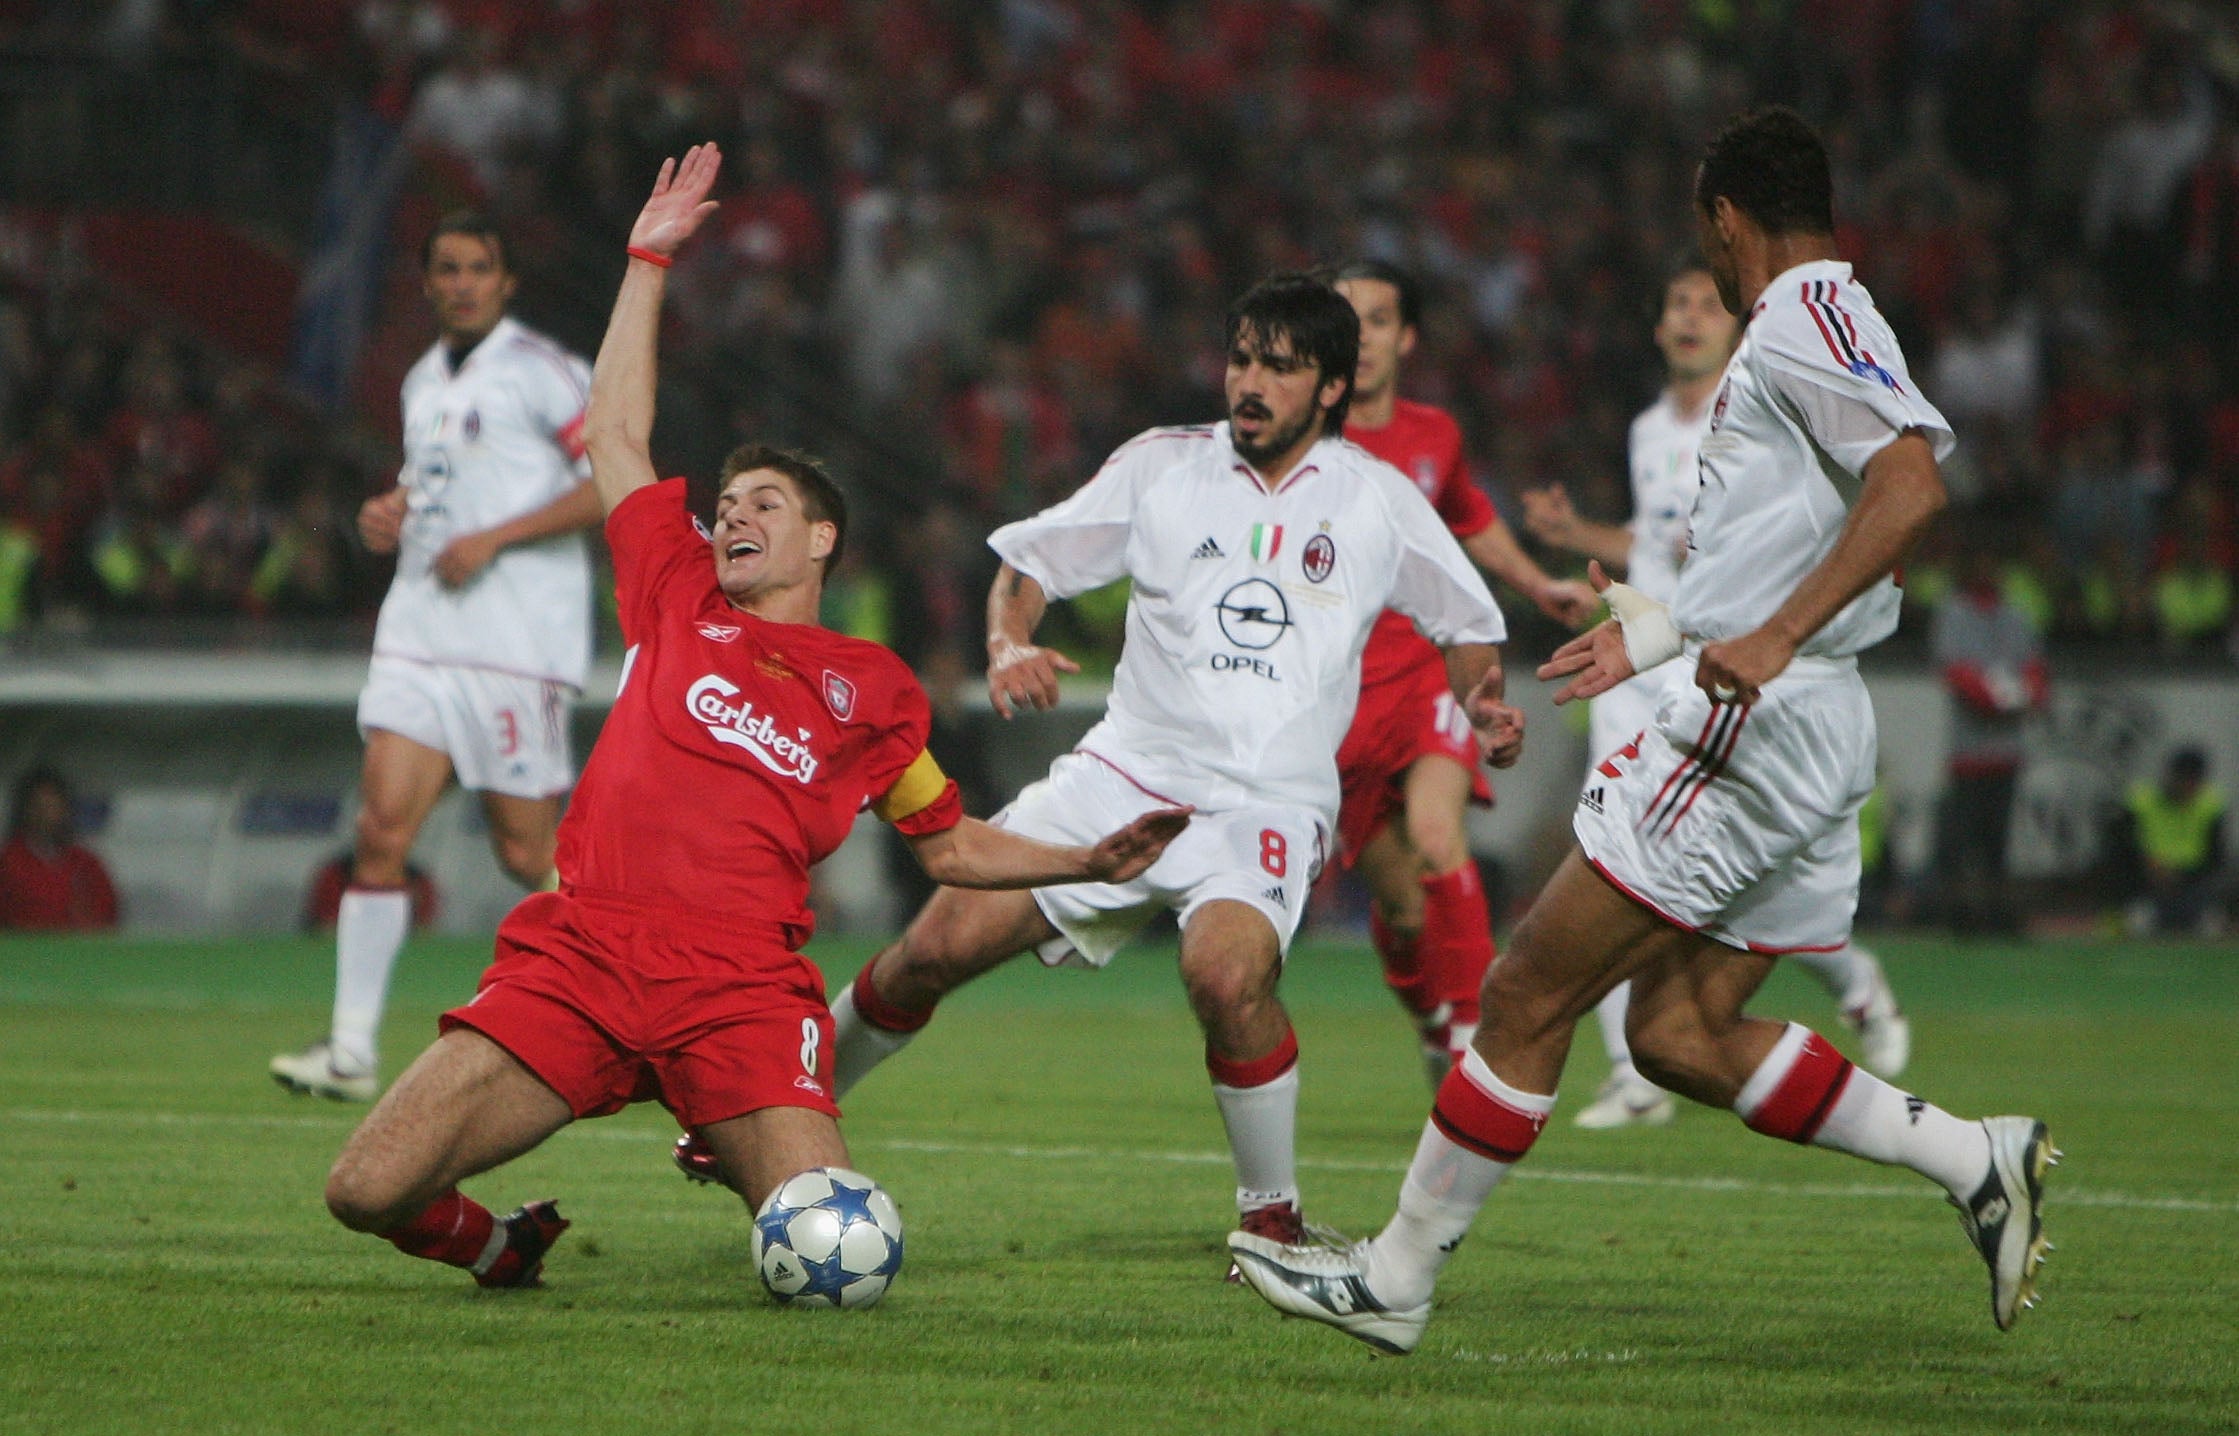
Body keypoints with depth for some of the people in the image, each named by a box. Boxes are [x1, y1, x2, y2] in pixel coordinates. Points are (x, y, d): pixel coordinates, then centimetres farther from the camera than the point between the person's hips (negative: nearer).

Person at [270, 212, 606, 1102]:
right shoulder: (424, 382, 17)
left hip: (519, 639, -6)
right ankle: (353, 1051, -9)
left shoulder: (540, 370, -5)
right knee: (382, 828, -8)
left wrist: (493, 538, -16)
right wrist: (390, 517, 9)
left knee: (526, 852, -3)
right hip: (420, 628, 6)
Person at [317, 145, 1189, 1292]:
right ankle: (501, 1248, 19)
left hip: (738, 990, -1)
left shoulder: (875, 691, 18)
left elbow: (952, 844, 29)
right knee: (369, 1192, -16)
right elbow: (617, 435, 28)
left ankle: (737, 1158, 17)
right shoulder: (677, 604, 20)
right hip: (572, 959, 1)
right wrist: (650, 261, 30)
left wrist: (1093, 862, 15)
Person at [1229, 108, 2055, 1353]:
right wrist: (1660, 632, 34)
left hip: (1754, 728, -10)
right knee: (1681, 1032, 10)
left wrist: (1774, 639, -30)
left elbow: (1914, 484, -24)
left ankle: (1399, 1277, 1)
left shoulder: (1804, 316, -9)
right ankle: (1979, 1161, 4)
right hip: (1811, 736, 10)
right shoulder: (1816, 323, 21)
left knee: (1531, 993, -5)